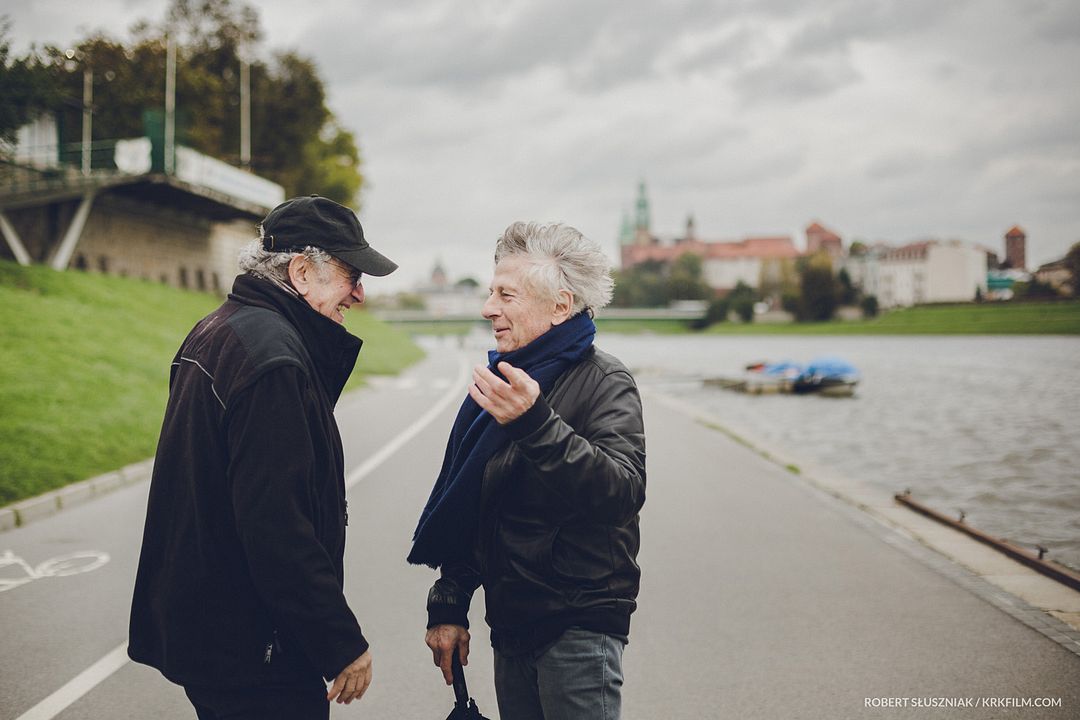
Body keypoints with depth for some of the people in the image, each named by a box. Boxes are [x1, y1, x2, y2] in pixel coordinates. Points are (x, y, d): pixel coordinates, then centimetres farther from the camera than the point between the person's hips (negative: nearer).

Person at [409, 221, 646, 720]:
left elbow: (623, 491, -29)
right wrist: (448, 607, 13)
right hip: (511, 623, 7)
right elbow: (466, 511, 15)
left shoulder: (604, 383, -12)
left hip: (578, 627, -7)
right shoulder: (503, 381, 10)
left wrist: (536, 425, -39)